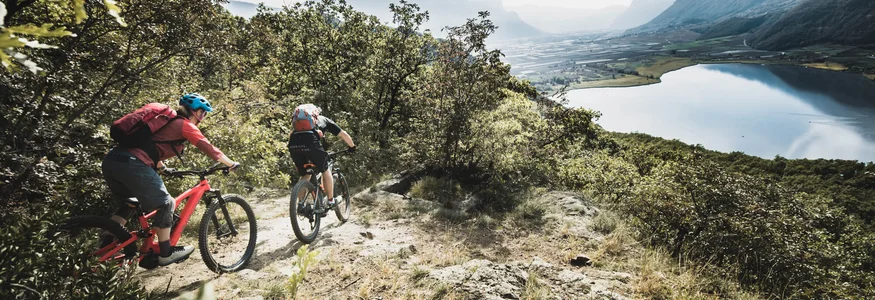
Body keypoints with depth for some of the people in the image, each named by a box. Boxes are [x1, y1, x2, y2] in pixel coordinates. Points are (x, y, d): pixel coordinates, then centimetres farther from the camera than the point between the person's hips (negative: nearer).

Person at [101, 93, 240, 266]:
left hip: (111, 160, 9)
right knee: (165, 204, 5)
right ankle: (166, 253, 15)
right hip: (132, 164, -9)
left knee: (129, 205, 28)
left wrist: (162, 167, 53)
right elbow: (210, 150, -1)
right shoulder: (185, 125, 1)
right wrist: (231, 164, 11)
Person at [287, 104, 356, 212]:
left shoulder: (299, 116, 38)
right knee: (325, 171, 19)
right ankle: (330, 201, 22)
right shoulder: (324, 119, 29)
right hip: (311, 142, -3)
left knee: (305, 175, 24)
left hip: (293, 144, 4)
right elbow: (343, 135, 29)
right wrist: (352, 146, 46)